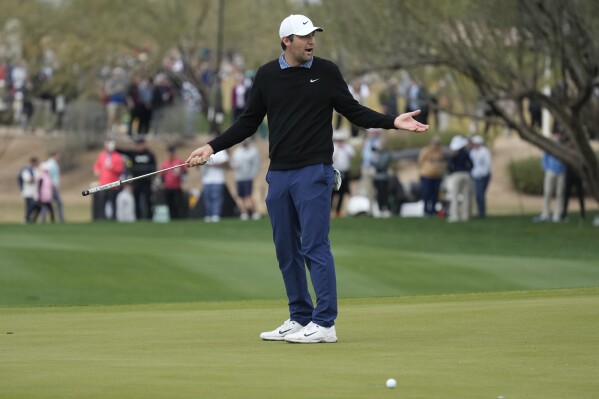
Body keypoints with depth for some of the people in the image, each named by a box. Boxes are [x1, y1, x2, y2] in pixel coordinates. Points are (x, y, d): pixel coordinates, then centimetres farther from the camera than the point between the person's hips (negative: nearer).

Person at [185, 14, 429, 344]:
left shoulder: (326, 72, -1)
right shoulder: (266, 75, 6)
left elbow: (354, 112, 4)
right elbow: (248, 122, 12)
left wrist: (393, 122, -10)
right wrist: (212, 147, 5)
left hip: (314, 172, -4)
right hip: (278, 174, 4)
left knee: (315, 246, -8)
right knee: (286, 250, 8)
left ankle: (325, 323, -6)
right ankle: (300, 319, 17)